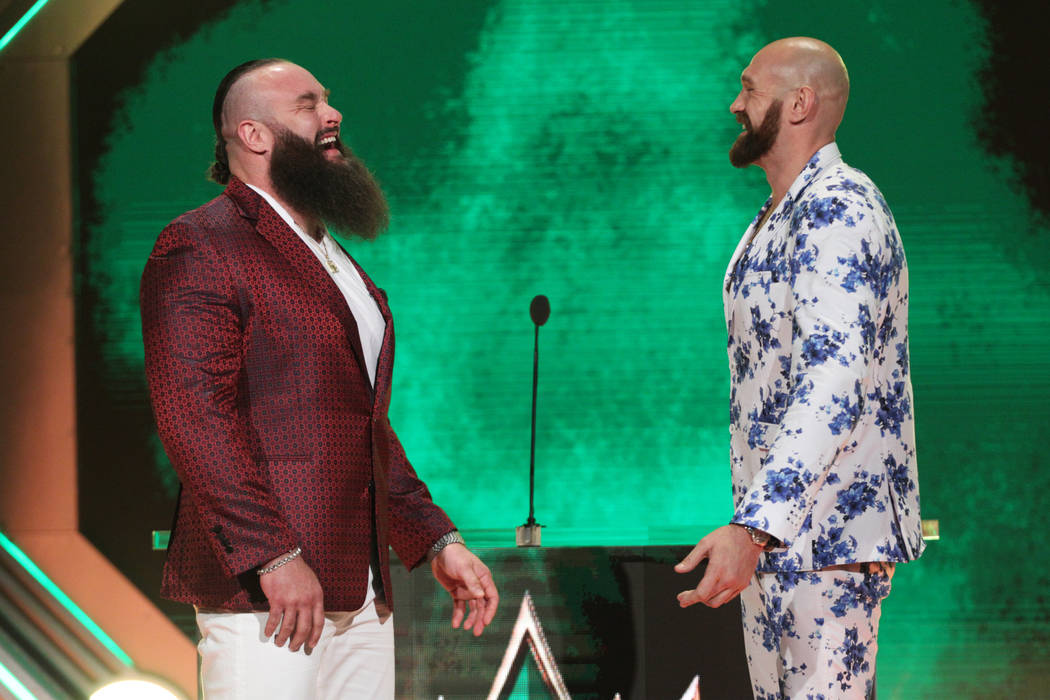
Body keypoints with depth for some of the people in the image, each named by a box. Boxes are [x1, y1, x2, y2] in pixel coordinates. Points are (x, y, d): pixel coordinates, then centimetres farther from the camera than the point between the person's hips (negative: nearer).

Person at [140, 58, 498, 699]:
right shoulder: (199, 247, -5)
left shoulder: (342, 267, 24)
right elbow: (193, 414, -14)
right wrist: (273, 557, -21)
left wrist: (437, 541, 18)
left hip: (363, 593, 8)